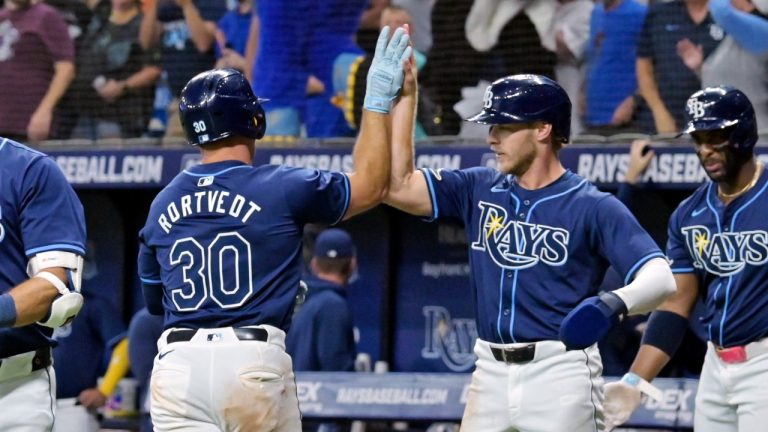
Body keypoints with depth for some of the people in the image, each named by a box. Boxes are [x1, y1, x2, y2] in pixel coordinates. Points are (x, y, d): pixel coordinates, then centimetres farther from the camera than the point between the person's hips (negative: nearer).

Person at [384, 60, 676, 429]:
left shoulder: (592, 207, -6)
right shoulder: (479, 191, 10)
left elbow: (660, 278, -16)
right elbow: (397, 187, 3)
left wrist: (616, 302, -38)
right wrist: (405, 96, 2)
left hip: (560, 375, -6)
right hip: (491, 375, 6)